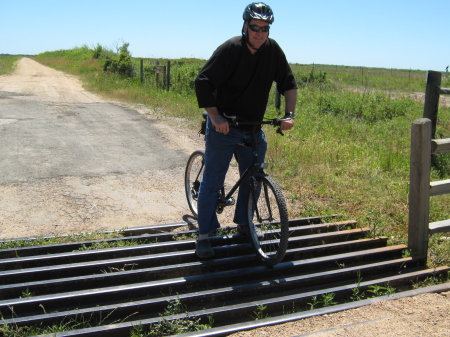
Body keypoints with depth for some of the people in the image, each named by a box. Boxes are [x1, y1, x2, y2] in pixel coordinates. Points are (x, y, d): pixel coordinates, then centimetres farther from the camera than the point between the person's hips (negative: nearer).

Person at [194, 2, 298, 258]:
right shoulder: (230, 49, -15)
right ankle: (204, 235, 8)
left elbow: (288, 83, 6)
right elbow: (203, 83, -16)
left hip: (253, 129, 5)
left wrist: (290, 114, -7)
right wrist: (215, 117, -25)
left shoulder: (273, 50, -2)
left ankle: (244, 224, 32)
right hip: (223, 127, -5)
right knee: (212, 181, -2)